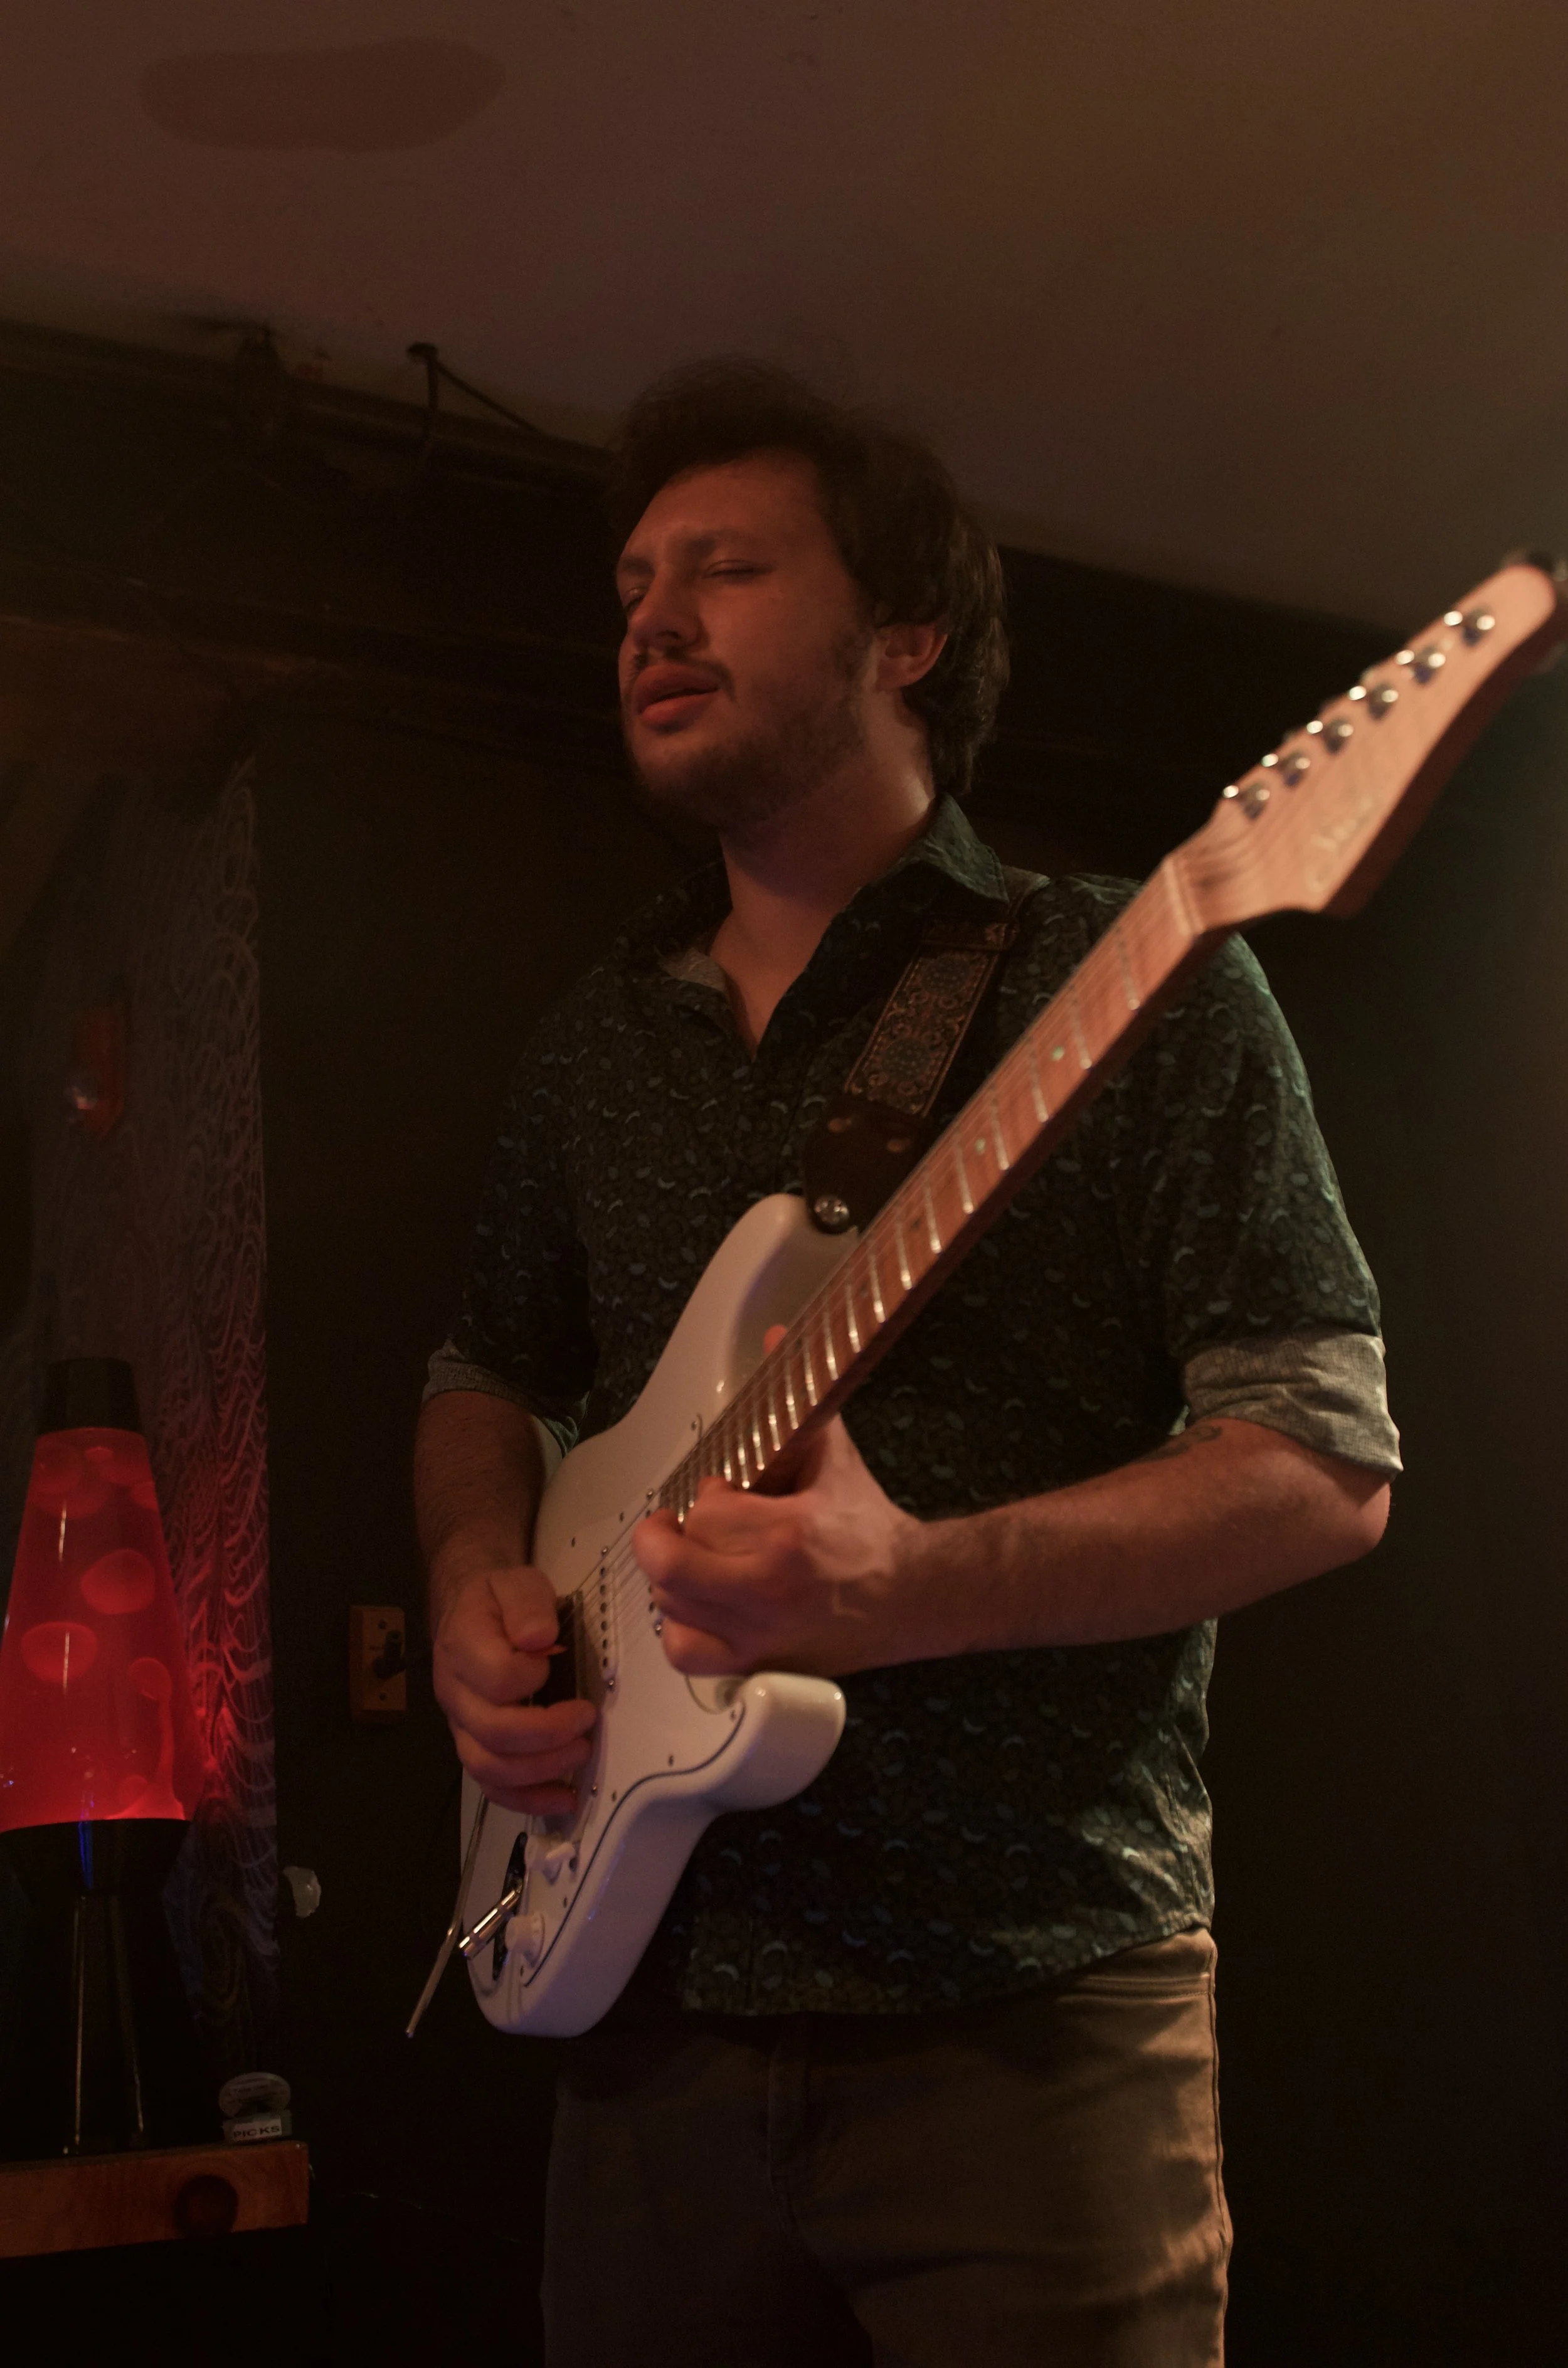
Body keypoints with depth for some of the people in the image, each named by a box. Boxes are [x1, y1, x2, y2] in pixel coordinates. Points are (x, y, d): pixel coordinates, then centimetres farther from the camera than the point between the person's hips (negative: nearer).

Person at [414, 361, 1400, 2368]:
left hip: (1029, 2014, -5)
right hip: (654, 2000, 5)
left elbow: (1330, 1463, -11)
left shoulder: (1133, 987, -7)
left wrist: (921, 1588, -24)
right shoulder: (593, 1052, 11)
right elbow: (489, 1374, 23)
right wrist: (477, 1589, 1)